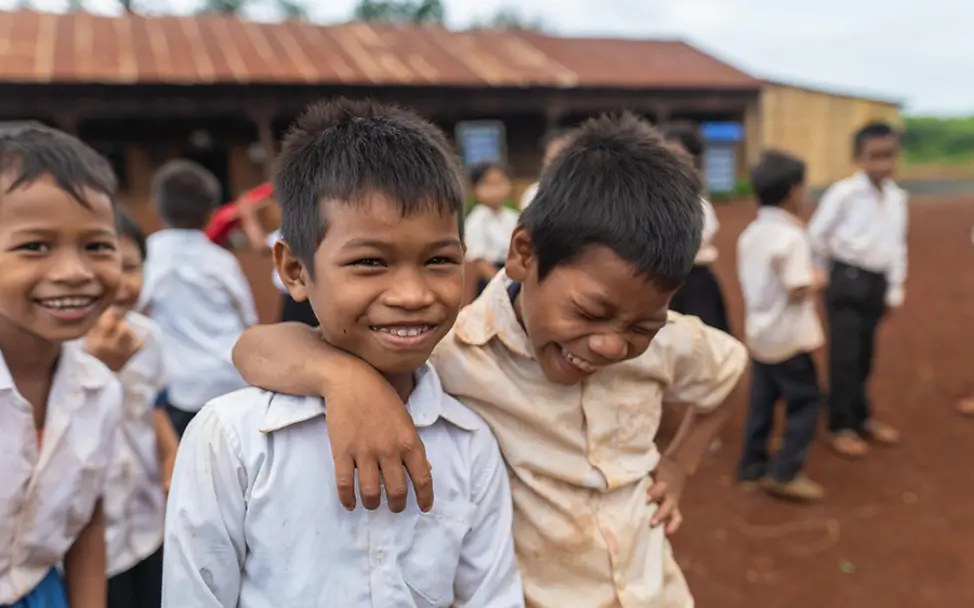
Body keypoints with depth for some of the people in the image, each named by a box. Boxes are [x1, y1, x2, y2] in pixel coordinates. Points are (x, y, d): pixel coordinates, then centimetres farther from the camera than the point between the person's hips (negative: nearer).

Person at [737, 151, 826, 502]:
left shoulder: (750, 234, 7)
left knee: (761, 402, 15)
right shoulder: (792, 237, -18)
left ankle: (753, 467, 23)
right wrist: (818, 281, -3)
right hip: (788, 337, -8)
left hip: (758, 333, 8)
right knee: (807, 401, 5)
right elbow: (798, 291, -22)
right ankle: (784, 473, 6)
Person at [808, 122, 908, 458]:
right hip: (848, 280, -6)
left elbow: (898, 245, 12)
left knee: (864, 354, 17)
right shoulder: (844, 193, -14)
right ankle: (841, 426, 10)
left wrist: (895, 288, 11)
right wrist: (826, 271, 2)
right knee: (844, 355, -2)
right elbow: (817, 234, -9)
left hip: (878, 282, 6)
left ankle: (862, 417, 33)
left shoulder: (897, 197, 6)